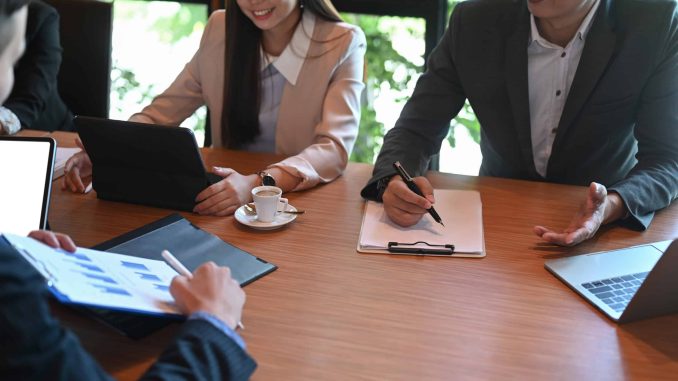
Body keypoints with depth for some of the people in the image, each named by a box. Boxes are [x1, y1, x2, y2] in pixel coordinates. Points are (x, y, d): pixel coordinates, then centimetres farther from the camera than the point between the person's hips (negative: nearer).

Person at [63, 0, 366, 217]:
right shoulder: (221, 29, 1)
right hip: (229, 198, 3)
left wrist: (258, 183, -38)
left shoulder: (343, 44, -10)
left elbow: (335, 147, -21)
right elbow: (164, 110, 3)